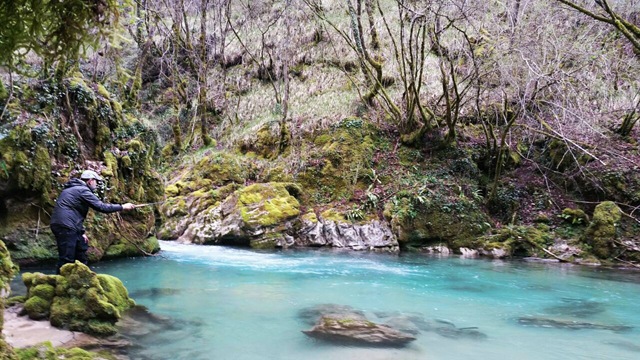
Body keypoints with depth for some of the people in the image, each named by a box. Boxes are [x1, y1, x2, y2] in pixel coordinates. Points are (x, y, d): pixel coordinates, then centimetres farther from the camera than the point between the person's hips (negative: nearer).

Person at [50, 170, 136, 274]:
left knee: (82, 248, 21)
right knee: (67, 258, -11)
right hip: (65, 227, -11)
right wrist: (122, 207, -4)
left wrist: (81, 232, 22)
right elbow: (101, 207, -13)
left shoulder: (74, 189, 23)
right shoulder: (83, 190, -9)